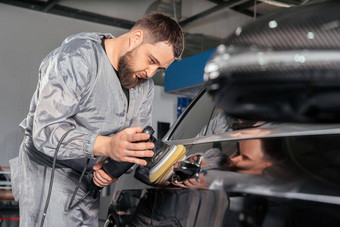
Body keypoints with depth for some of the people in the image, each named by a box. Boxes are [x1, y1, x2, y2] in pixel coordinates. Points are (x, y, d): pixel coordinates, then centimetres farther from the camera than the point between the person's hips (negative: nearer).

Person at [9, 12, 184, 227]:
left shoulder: (145, 85, 3)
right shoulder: (77, 57, -21)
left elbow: (133, 143, 9)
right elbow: (46, 131, -29)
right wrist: (107, 146, -40)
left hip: (89, 178, 7)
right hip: (49, 170, -7)